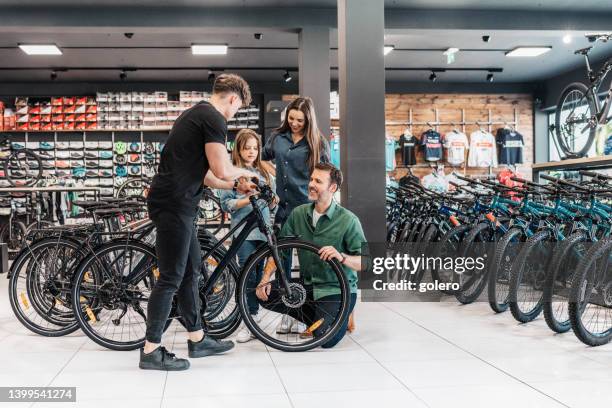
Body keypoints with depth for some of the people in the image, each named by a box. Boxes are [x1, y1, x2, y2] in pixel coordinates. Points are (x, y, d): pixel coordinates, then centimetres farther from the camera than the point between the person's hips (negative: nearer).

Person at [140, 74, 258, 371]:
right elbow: (222, 170, -19)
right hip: (174, 205, -11)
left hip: (177, 204, 11)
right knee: (171, 278, -4)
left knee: (190, 271, 16)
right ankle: (151, 351, 4)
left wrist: (235, 185, 22)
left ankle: (197, 340, 27)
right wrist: (243, 172, 2)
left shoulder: (197, 114, 21)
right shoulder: (213, 119, -11)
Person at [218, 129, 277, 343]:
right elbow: (225, 203, -4)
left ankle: (253, 315, 16)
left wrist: (272, 200, 1)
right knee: (248, 275, -8)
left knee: (260, 274, 5)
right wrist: (247, 200, -16)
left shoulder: (265, 174, 16)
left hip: (264, 230, 4)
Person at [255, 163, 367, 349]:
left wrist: (341, 257, -34)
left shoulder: (348, 220, -13)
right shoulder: (298, 214, -1)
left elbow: (364, 263, -14)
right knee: (266, 294, -17)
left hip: (336, 289, -5)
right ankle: (314, 318, 3)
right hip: (307, 284, 5)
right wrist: (265, 279, -13)